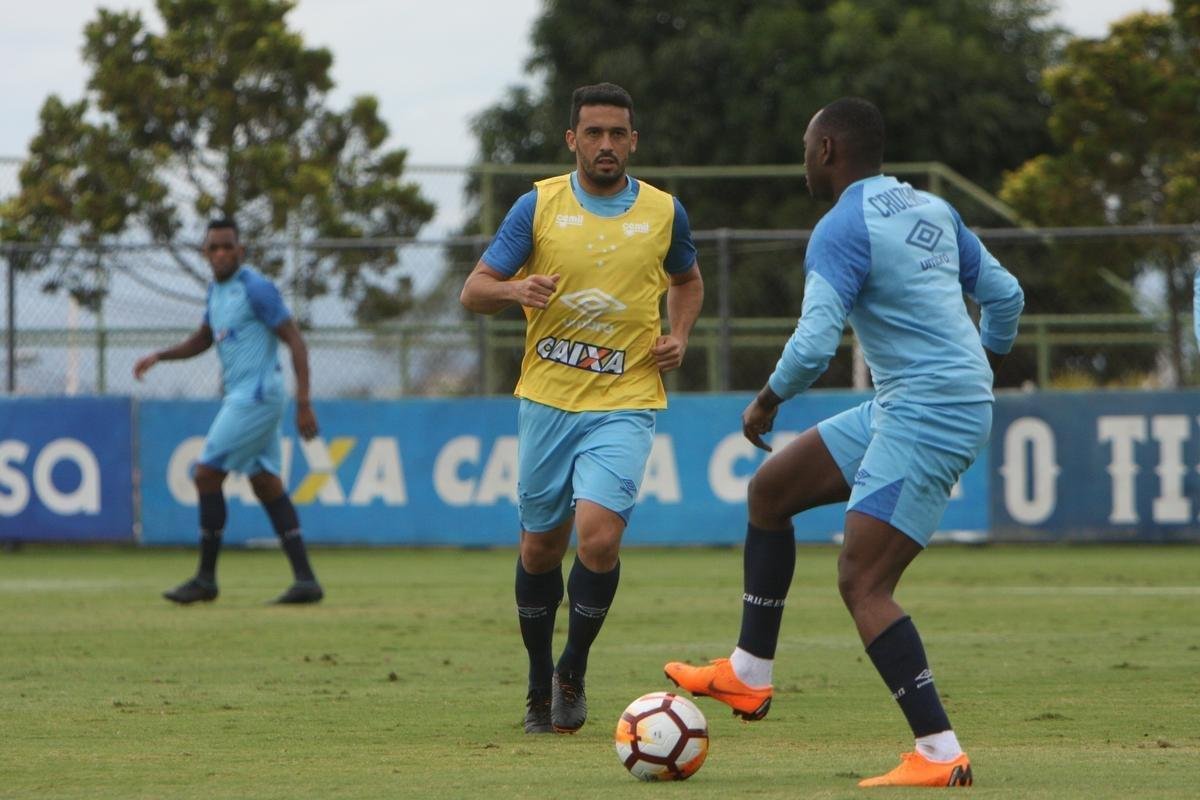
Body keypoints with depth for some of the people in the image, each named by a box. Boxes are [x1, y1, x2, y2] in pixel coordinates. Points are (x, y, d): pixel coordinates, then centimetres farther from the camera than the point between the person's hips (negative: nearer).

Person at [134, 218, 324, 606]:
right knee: (266, 484, 7)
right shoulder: (216, 290, 14)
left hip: (256, 396, -9)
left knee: (206, 474, -8)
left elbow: (296, 342, -14)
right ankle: (305, 580, 5)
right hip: (240, 396, 9)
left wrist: (304, 404, -19)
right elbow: (202, 340, 28)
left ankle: (206, 578, -1)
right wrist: (159, 356, 10)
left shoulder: (256, 288, -13)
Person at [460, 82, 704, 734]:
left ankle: (574, 672, 2)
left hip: (625, 404, -1)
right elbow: (473, 291, 0)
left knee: (598, 535, -20)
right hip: (546, 400, 1)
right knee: (541, 546, 9)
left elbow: (687, 281, 24)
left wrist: (679, 337, 5)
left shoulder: (663, 212, 4)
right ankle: (539, 686, 28)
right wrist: (515, 290, -22)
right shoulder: (538, 206, 0)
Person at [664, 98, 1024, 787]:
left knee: (863, 584, -12)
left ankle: (940, 753, -16)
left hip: (925, 418, -10)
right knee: (769, 490, 17)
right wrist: (980, 373, 32)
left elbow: (814, 346, -23)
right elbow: (1005, 297, 19)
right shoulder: (932, 210, 13)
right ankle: (749, 675, 23)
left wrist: (767, 402, -5)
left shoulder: (841, 230, -14)